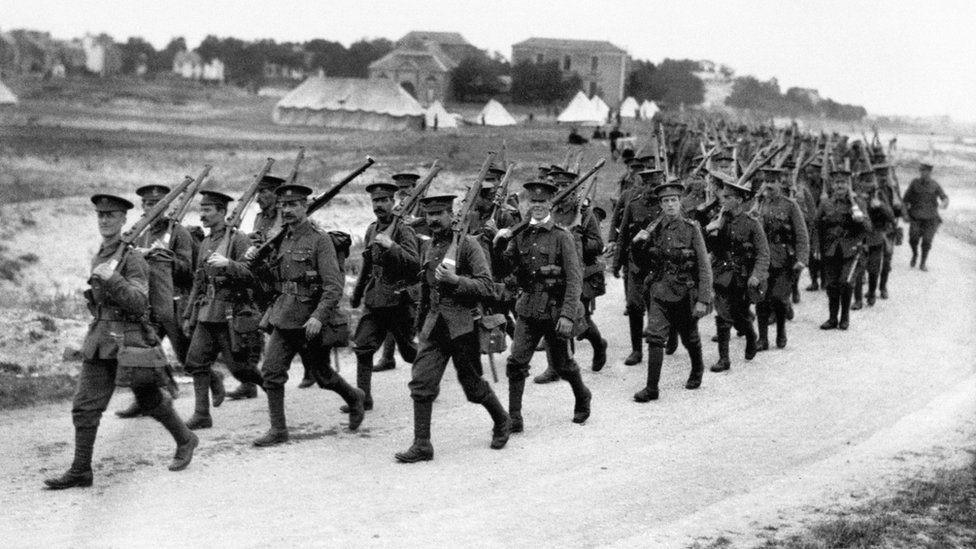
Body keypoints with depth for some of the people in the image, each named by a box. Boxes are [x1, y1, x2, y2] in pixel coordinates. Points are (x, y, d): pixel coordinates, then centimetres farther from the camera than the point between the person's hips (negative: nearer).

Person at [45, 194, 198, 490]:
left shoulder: (133, 258, -11)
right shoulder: (98, 258, 12)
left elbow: (139, 302, -21)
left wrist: (111, 279, -29)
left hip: (130, 340, -6)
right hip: (99, 341, 6)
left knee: (150, 400, 9)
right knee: (84, 406, -1)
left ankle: (185, 441, 31)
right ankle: (80, 471, 4)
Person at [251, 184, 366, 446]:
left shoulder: (320, 240, -12)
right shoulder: (283, 240, 9)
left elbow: (334, 286, -19)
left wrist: (318, 316, -26)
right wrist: (274, 309, 13)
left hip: (312, 320, -6)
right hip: (284, 319, 6)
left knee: (322, 374, 9)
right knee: (271, 371, -4)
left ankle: (354, 398, 37)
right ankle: (278, 429, 3)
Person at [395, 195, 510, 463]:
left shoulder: (467, 244, -9)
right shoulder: (429, 247, 11)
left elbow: (487, 286, -14)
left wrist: (455, 280, -26)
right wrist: (423, 319, 25)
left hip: (463, 323, -5)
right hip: (434, 325, 5)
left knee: (472, 384, 7)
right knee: (421, 382, -7)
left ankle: (501, 420, 34)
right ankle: (421, 445, -2)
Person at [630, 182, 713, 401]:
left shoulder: (691, 229, -9)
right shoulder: (654, 229, 1)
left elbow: (704, 266, -10)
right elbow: (642, 262, 11)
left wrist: (703, 300, -16)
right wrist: (638, 244, -10)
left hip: (685, 293, -2)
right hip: (659, 291, 2)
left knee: (690, 338, 16)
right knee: (655, 337, -11)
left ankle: (697, 369, 45)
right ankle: (651, 388, -8)